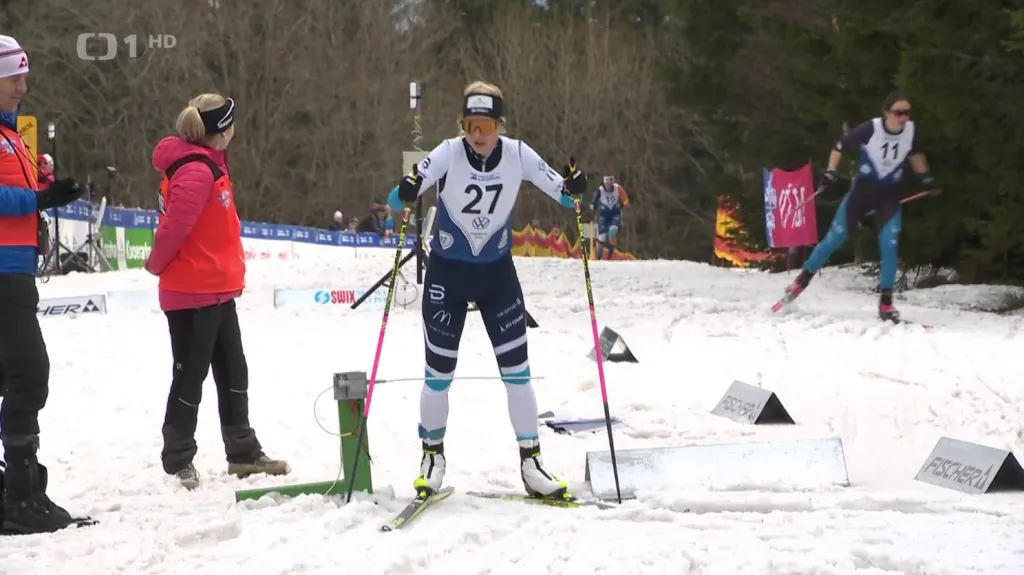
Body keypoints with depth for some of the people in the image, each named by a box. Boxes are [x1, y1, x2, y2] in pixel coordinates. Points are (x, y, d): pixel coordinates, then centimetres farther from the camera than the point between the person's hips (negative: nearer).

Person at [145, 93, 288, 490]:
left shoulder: (209, 164, 12)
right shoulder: (195, 172, -21)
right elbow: (174, 227, -22)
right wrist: (158, 264, -6)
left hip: (217, 290, 10)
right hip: (192, 293, -10)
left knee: (233, 371, 15)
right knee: (190, 375, 0)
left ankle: (243, 452, 25)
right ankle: (177, 461, 11)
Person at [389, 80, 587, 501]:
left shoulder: (517, 155, -11)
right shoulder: (449, 154, -18)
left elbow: (560, 191, -9)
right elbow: (403, 193, -28)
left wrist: (574, 189, -32)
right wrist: (406, 192, -52)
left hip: (498, 271, 2)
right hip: (447, 272, -2)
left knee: (517, 370, -1)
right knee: (439, 372, 3)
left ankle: (530, 460, 7)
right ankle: (433, 454, 22)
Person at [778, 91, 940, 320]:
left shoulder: (911, 131, -10)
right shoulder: (871, 129, -22)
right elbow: (840, 146, -9)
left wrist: (926, 177, 9)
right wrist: (831, 171, -21)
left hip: (889, 195, 2)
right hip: (862, 190, -2)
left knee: (889, 246, -13)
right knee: (833, 240, 3)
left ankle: (885, 303, -4)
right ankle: (802, 280, 22)